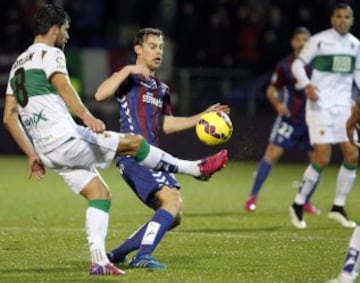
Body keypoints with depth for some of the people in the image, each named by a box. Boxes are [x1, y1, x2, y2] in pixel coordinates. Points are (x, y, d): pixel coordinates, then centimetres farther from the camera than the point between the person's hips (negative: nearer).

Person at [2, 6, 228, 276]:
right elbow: (62, 85, -25)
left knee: (99, 193, 11)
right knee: (133, 142, -1)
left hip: (47, 150, 9)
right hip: (65, 137, -9)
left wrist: (32, 154, 24)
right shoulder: (50, 54, -4)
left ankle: (98, 261, 0)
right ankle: (197, 168, 8)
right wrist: (87, 117, -39)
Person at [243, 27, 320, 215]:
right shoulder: (285, 65, -2)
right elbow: (272, 90, 6)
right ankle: (252, 197, -1)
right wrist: (278, 104, -13)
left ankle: (306, 201, 16)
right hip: (290, 117, -2)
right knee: (272, 153, -10)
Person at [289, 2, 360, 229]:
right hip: (321, 104, -6)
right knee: (323, 158, -13)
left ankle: (338, 208, 10)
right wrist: (307, 84, -21)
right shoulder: (319, 40, -6)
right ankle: (298, 206, 1)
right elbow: (298, 64, -4)